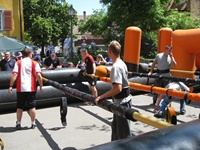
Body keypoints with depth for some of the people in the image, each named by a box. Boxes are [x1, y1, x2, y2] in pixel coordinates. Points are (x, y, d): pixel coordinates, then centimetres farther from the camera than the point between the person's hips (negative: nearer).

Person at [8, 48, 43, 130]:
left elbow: (14, 75, -6)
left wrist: (10, 86, -5)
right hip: (31, 88, -1)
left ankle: (18, 123, 17)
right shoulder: (34, 63, 2)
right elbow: (38, 75, -8)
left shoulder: (18, 62, 4)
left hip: (20, 88, 1)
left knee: (19, 107, 12)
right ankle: (33, 123, 13)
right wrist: (41, 85, 0)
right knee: (32, 106, 9)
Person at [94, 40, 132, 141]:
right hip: (124, 100, 10)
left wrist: (101, 97, -26)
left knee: (124, 133, 1)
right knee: (115, 126, 23)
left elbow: (118, 88, -31)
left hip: (122, 102, -10)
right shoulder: (122, 63, 7)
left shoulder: (115, 66, -22)